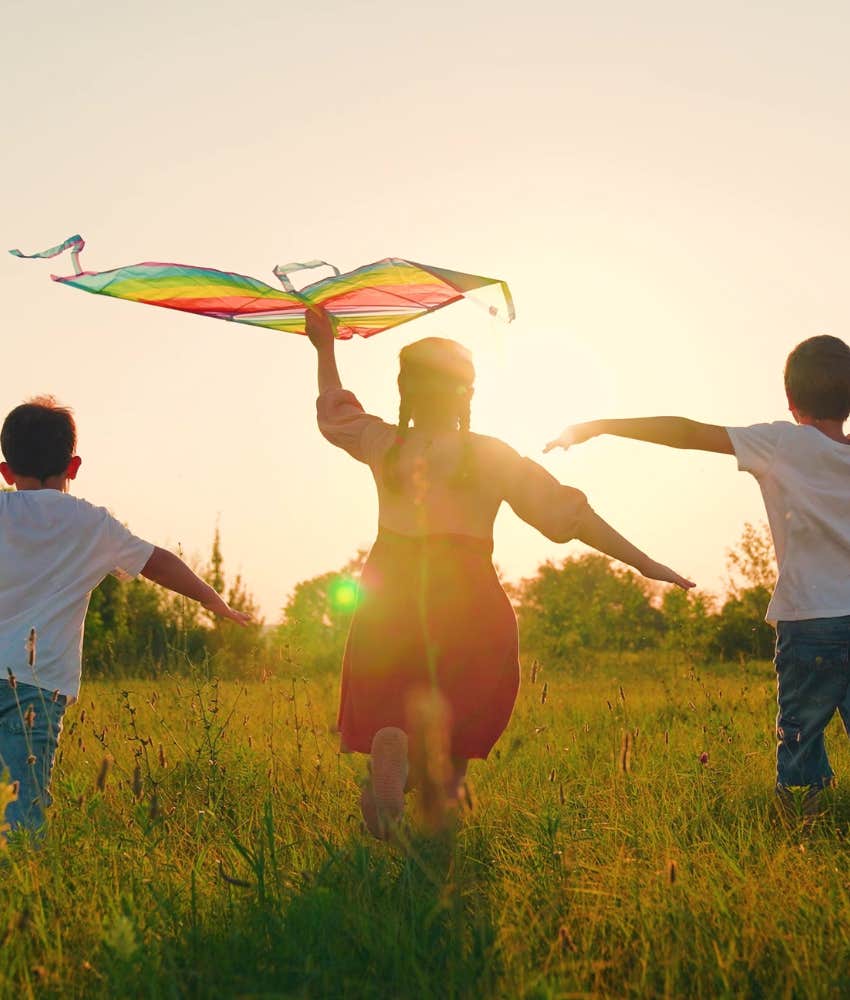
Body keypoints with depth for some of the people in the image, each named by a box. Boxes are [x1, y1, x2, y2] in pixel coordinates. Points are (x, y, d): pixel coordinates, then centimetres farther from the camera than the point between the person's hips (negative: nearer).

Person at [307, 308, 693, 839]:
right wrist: (643, 562, 2)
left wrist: (326, 348, 39)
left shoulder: (386, 446, 8)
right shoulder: (492, 456, 2)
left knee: (387, 717, 6)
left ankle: (392, 747, -27)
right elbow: (568, 513, -1)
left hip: (389, 602, 1)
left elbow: (335, 413, 28)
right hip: (471, 606, -1)